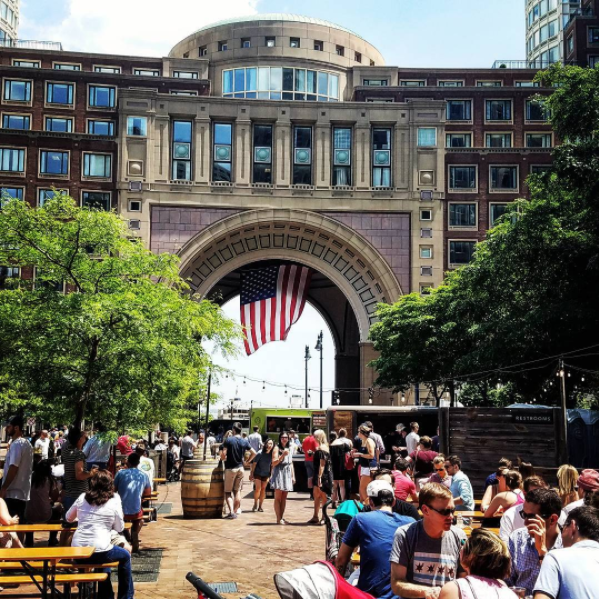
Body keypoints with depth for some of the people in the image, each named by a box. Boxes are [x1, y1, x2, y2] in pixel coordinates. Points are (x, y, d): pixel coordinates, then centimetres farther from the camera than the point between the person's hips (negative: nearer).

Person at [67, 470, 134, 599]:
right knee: (125, 556, 24)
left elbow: (69, 518, 21)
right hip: (99, 552, -4)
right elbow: (119, 528, 5)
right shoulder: (114, 501, -3)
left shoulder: (82, 497, 6)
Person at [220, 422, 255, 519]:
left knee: (228, 492, 3)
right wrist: (246, 461, 12)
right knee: (237, 491, 12)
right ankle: (236, 511, 13)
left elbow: (223, 454, -16)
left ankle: (231, 511, -12)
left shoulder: (229, 440, -11)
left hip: (230, 468, -4)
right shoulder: (244, 441, 1)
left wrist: (223, 459, 4)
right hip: (240, 468, 4)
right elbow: (253, 453, 4)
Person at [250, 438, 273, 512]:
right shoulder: (260, 453, -19)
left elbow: (272, 465, 3)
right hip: (257, 473, -3)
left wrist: (270, 475, 5)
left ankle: (260, 506, 17)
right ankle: (255, 505, 10)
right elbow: (254, 463, -11)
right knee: (258, 489, -8)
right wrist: (251, 474, -8)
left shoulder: (272, 454, -9)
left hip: (266, 474, 3)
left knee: (263, 489, 7)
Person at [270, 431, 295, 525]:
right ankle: (278, 519, -5)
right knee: (278, 498, -5)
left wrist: (293, 476, 16)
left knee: (284, 498, 6)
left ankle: (282, 517, 10)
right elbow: (274, 463, -10)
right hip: (279, 474, -6)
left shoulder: (289, 449, 17)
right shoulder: (277, 448, -2)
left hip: (287, 475, 6)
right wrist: (282, 455, -21)